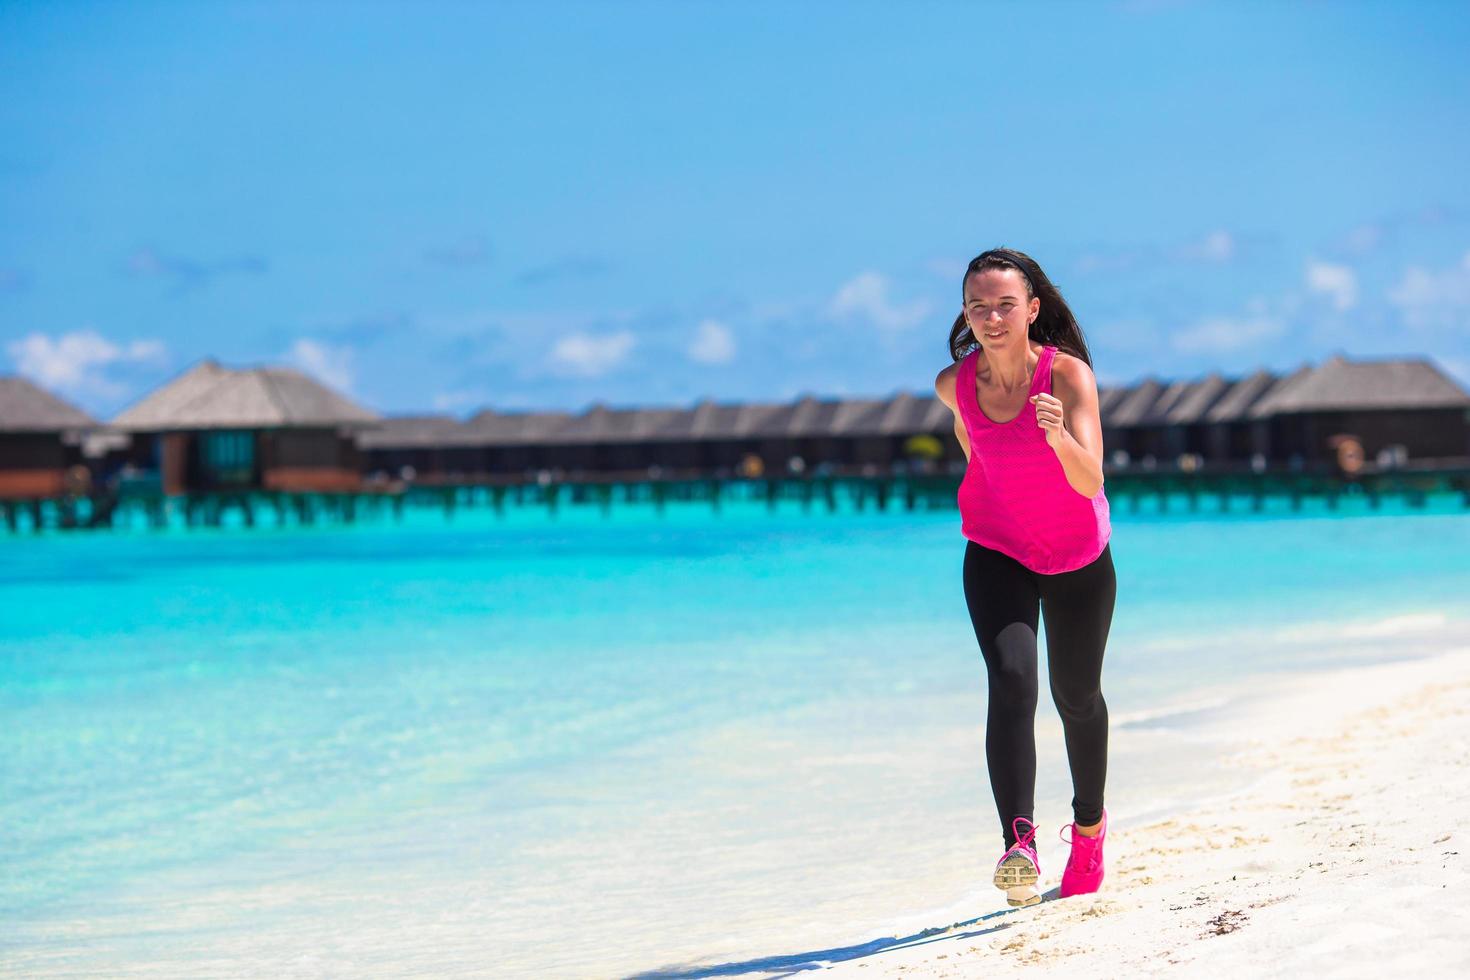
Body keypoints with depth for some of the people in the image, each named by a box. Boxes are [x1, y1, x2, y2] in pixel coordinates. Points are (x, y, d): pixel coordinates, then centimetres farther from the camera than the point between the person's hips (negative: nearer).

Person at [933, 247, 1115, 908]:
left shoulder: (1068, 375, -24)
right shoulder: (954, 384, -13)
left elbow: (1090, 482, -34)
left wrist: (1059, 437, -52)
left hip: (1077, 559, -1)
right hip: (996, 554, 1)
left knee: (1076, 697, 15)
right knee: (1011, 679, -23)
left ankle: (1090, 823, 43)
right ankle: (1019, 843, -34)